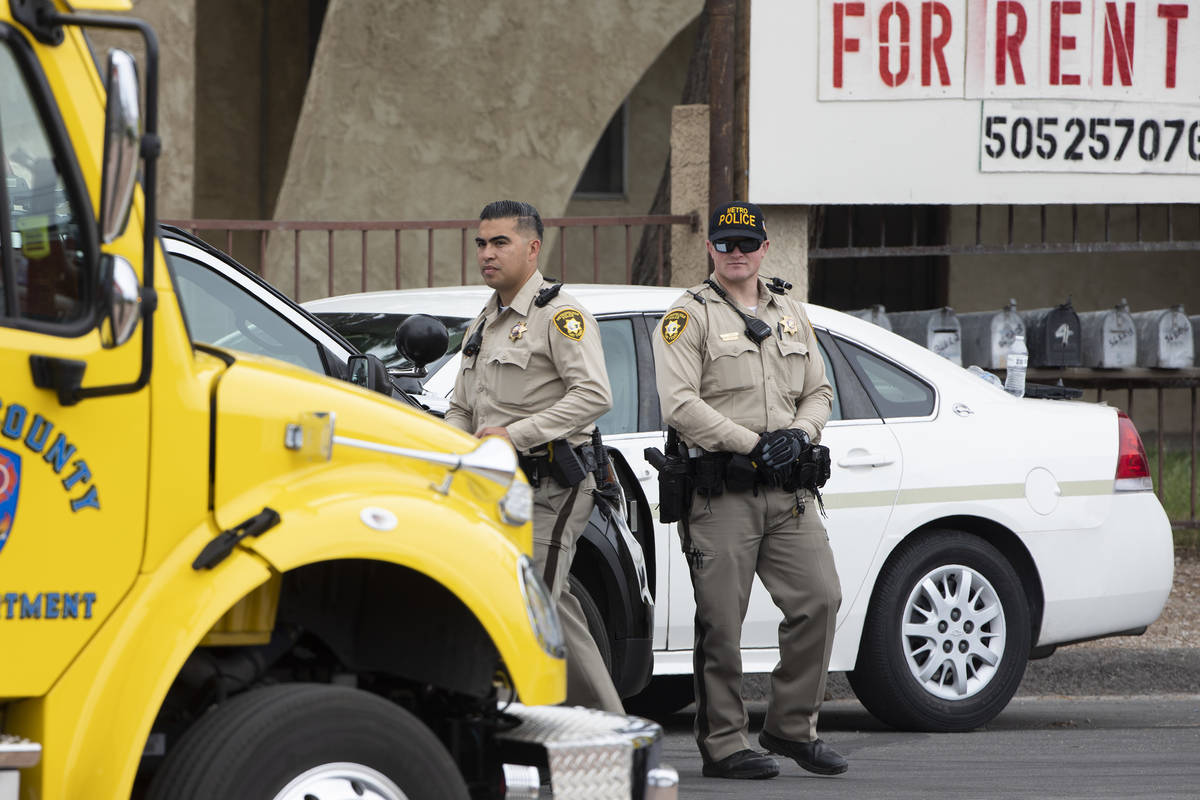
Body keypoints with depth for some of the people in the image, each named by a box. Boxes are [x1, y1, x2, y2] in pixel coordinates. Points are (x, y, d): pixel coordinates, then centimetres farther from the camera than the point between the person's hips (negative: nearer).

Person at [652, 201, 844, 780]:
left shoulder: (791, 315, 18)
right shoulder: (689, 315, -2)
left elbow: (818, 391, 21)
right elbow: (679, 403, -12)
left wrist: (799, 433, -2)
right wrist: (753, 444, -15)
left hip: (789, 492, 5)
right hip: (721, 490, -5)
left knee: (819, 598, -2)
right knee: (721, 622, -3)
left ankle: (791, 725, 11)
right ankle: (723, 744, 3)